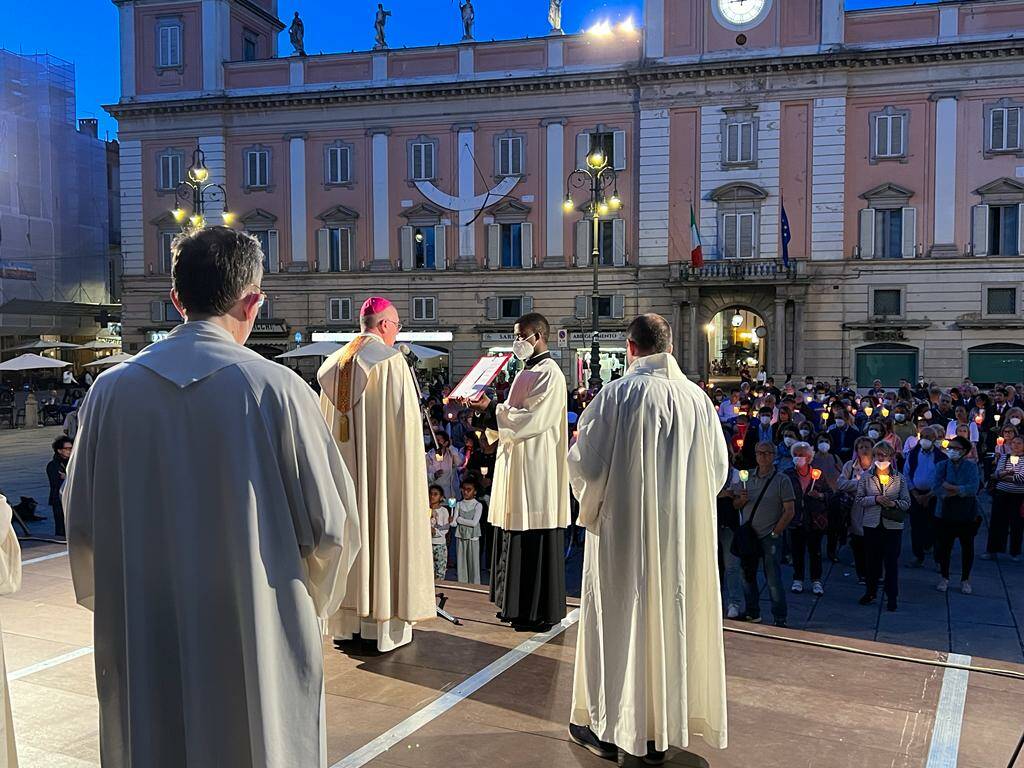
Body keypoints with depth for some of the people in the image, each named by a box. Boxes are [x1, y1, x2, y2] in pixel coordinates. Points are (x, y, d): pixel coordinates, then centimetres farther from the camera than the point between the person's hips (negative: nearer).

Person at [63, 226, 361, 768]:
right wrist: (309, 601, 10)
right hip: (256, 643, -3)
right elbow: (330, 526, -10)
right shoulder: (276, 390, -16)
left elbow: (82, 522, 4)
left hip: (142, 645, 3)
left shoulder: (110, 390, -6)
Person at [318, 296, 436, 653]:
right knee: (384, 531, 0)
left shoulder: (335, 363, 8)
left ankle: (347, 622, 16)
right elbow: (406, 420, -12)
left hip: (344, 464, 6)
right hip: (384, 464, -6)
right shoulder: (391, 359, -11)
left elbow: (327, 420, 12)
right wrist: (411, 458, 1)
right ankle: (384, 626, 4)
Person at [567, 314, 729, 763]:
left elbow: (583, 460, -10)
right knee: (674, 620, 12)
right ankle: (661, 730, 21)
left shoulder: (617, 395, -13)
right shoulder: (698, 398, 0)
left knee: (618, 621, 8)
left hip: (624, 528, -4)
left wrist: (590, 504, 9)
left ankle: (608, 726, 18)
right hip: (683, 531, 4)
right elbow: (718, 467, 7)